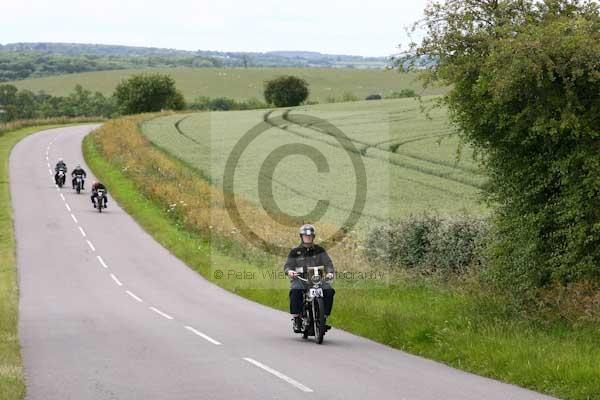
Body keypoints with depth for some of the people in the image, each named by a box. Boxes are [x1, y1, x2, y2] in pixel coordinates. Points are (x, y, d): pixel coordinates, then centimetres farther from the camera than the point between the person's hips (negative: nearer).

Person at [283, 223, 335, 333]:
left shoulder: (319, 250, 14)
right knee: (295, 291, -35)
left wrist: (330, 272, -18)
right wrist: (289, 271, -21)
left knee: (329, 291, -25)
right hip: (300, 279, -2)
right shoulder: (295, 252, 11)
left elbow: (327, 262, 4)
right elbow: (288, 264, 4)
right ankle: (296, 319, -27)